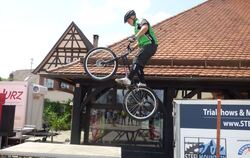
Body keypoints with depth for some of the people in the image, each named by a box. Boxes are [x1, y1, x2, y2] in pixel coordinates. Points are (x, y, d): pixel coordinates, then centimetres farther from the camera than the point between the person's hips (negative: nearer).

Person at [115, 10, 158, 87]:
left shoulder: (141, 21, -2)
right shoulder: (136, 26, 28)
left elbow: (145, 28, -28)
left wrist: (135, 37, -33)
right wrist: (132, 48, 26)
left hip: (150, 45, -10)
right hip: (145, 47, 10)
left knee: (137, 61, -22)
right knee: (138, 65, 7)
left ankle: (128, 79, -31)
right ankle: (142, 83, 8)